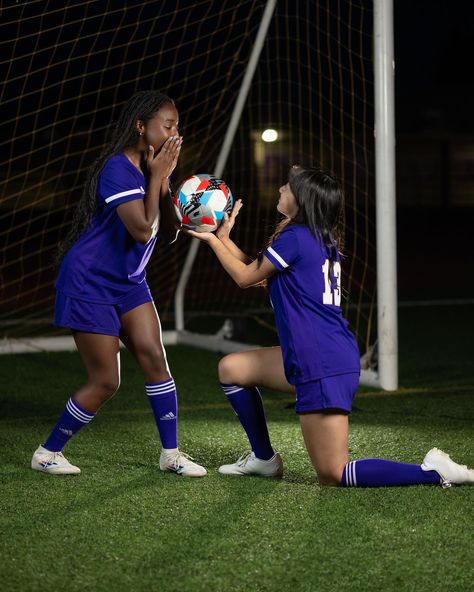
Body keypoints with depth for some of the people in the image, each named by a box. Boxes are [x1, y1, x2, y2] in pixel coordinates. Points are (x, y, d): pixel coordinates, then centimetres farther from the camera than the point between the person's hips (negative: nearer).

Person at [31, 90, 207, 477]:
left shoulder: (150, 168, 5)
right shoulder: (118, 169, -22)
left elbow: (168, 234, 3)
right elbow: (142, 230, -30)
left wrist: (163, 181, -9)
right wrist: (157, 177, -22)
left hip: (128, 283, 8)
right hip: (90, 285, -8)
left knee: (154, 358, -1)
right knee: (106, 381, -4)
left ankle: (171, 454, 8)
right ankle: (47, 453, 12)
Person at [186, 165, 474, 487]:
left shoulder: (294, 238, -14)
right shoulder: (324, 241, 12)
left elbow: (245, 277, 2)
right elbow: (257, 270, 22)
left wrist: (212, 240, 13)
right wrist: (224, 238, 20)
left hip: (323, 369, -10)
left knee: (333, 475, -6)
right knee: (231, 368, 21)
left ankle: (434, 472, -12)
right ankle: (264, 458, 28)